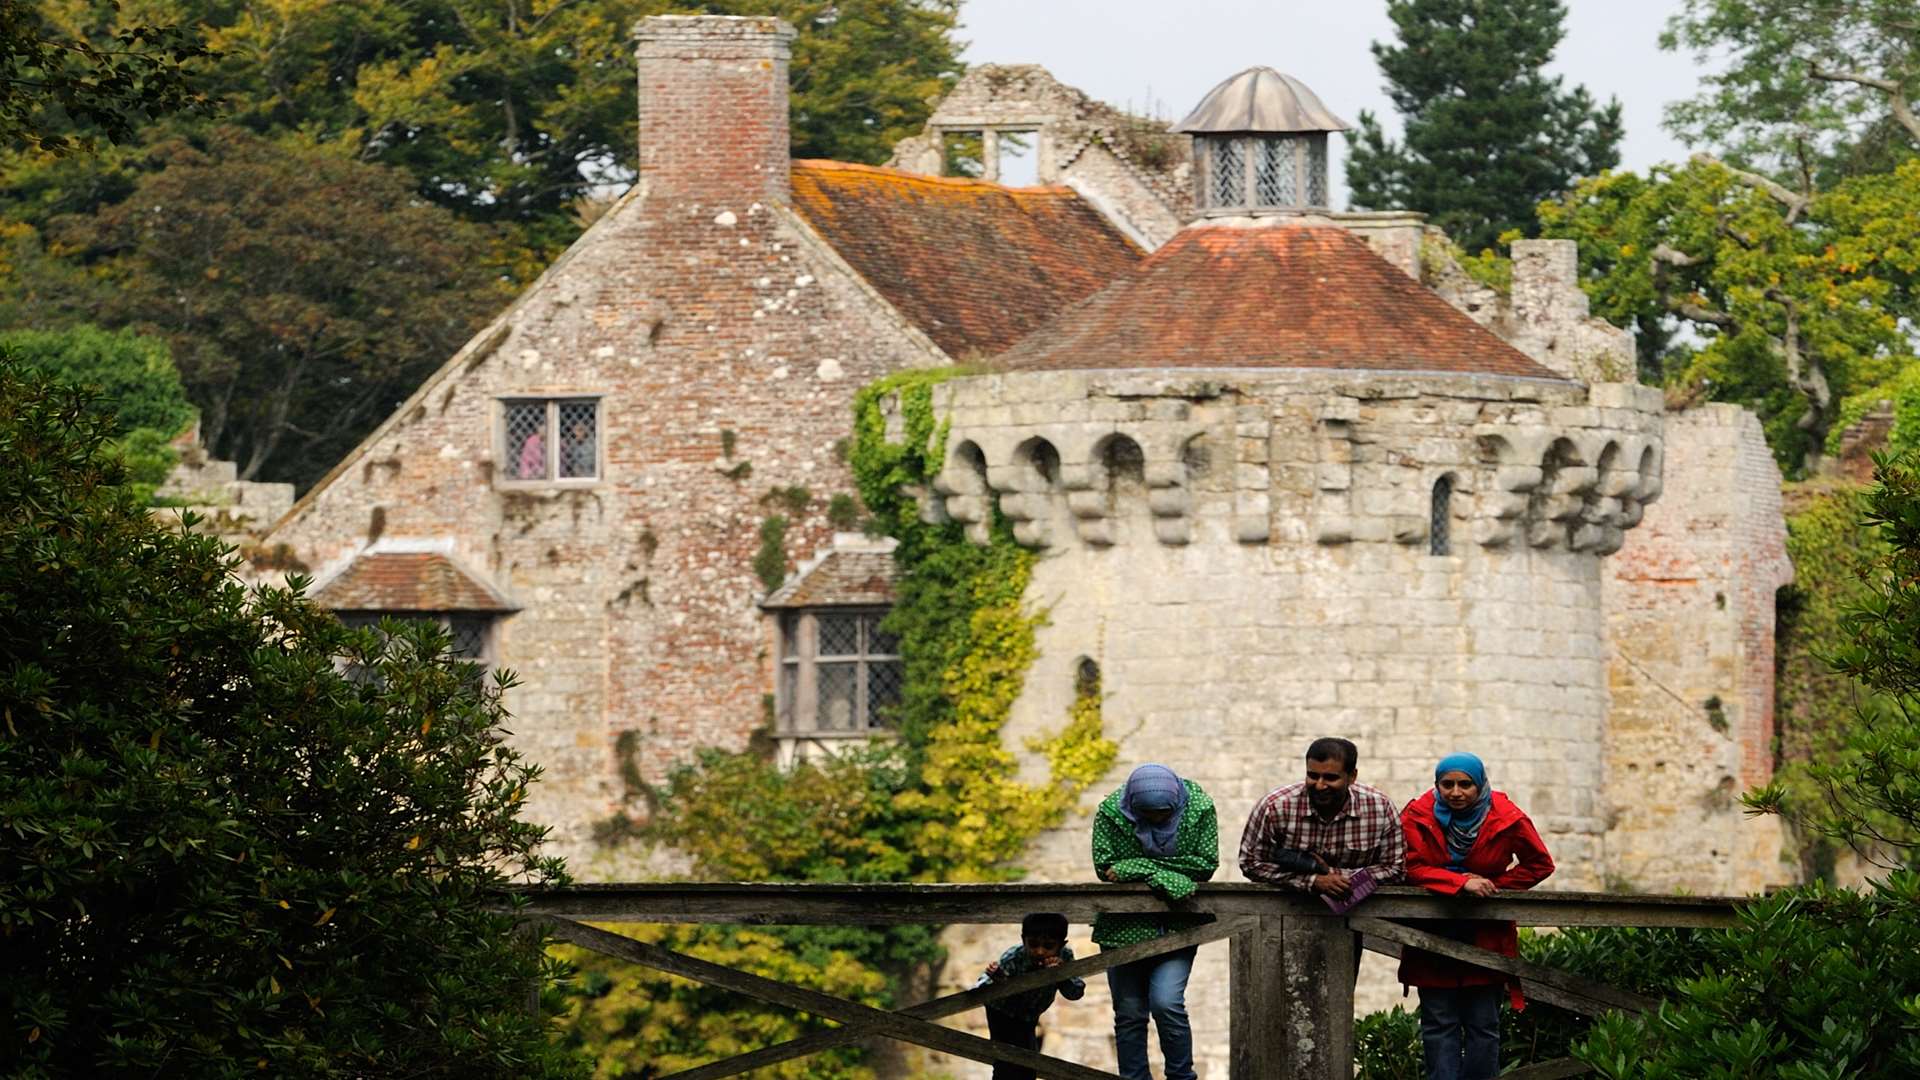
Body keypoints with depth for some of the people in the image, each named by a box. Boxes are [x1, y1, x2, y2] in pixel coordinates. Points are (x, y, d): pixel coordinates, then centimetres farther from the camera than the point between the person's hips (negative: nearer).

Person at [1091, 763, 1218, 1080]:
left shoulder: (1199, 808, -10)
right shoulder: (1111, 812, -11)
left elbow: (1206, 864, -12)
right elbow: (1105, 867, -12)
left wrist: (1139, 866, -17)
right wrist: (1157, 874, -22)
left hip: (1178, 924, -1)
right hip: (1125, 928, 1)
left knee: (1166, 1003, -16)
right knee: (1129, 1013, 4)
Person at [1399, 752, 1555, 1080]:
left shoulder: (1506, 819, -6)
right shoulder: (1418, 816, -8)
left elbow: (1539, 865, 3)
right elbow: (1413, 867, -16)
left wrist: (1494, 885, -9)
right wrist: (1463, 883, -28)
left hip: (1485, 935, 0)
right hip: (1433, 933, 0)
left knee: (1483, 1025, 4)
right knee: (1439, 1023, 0)